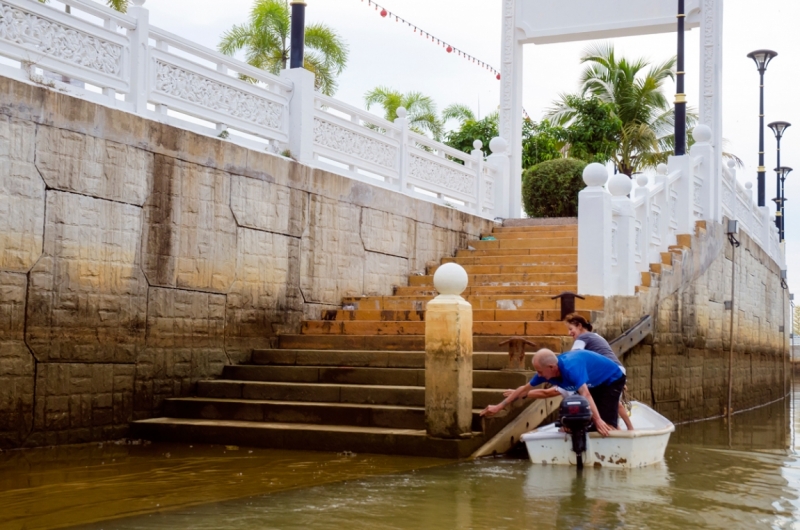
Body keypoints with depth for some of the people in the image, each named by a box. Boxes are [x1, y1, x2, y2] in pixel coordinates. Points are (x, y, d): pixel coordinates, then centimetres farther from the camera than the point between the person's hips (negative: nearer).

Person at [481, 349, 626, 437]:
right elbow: (524, 389, -3)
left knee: (606, 425, -22)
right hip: (594, 384, 8)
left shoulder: (571, 367, -40)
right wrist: (499, 407, 0)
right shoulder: (546, 371, -15)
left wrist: (598, 420, -58)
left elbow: (585, 395, -50)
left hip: (612, 380, -8)